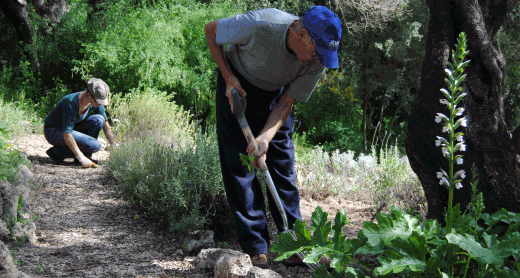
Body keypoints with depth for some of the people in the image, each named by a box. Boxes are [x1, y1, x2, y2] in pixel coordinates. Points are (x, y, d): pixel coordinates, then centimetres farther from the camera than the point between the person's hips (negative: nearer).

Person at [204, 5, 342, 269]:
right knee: (240, 164, -8)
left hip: (275, 93, 3)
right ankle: (255, 248, -4)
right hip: (237, 85, -3)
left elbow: (287, 102, -15)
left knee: (283, 165, 0)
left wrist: (266, 137, -30)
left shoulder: (317, 61, -24)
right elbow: (211, 31, -17)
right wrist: (229, 78, -20)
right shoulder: (259, 25, -36)